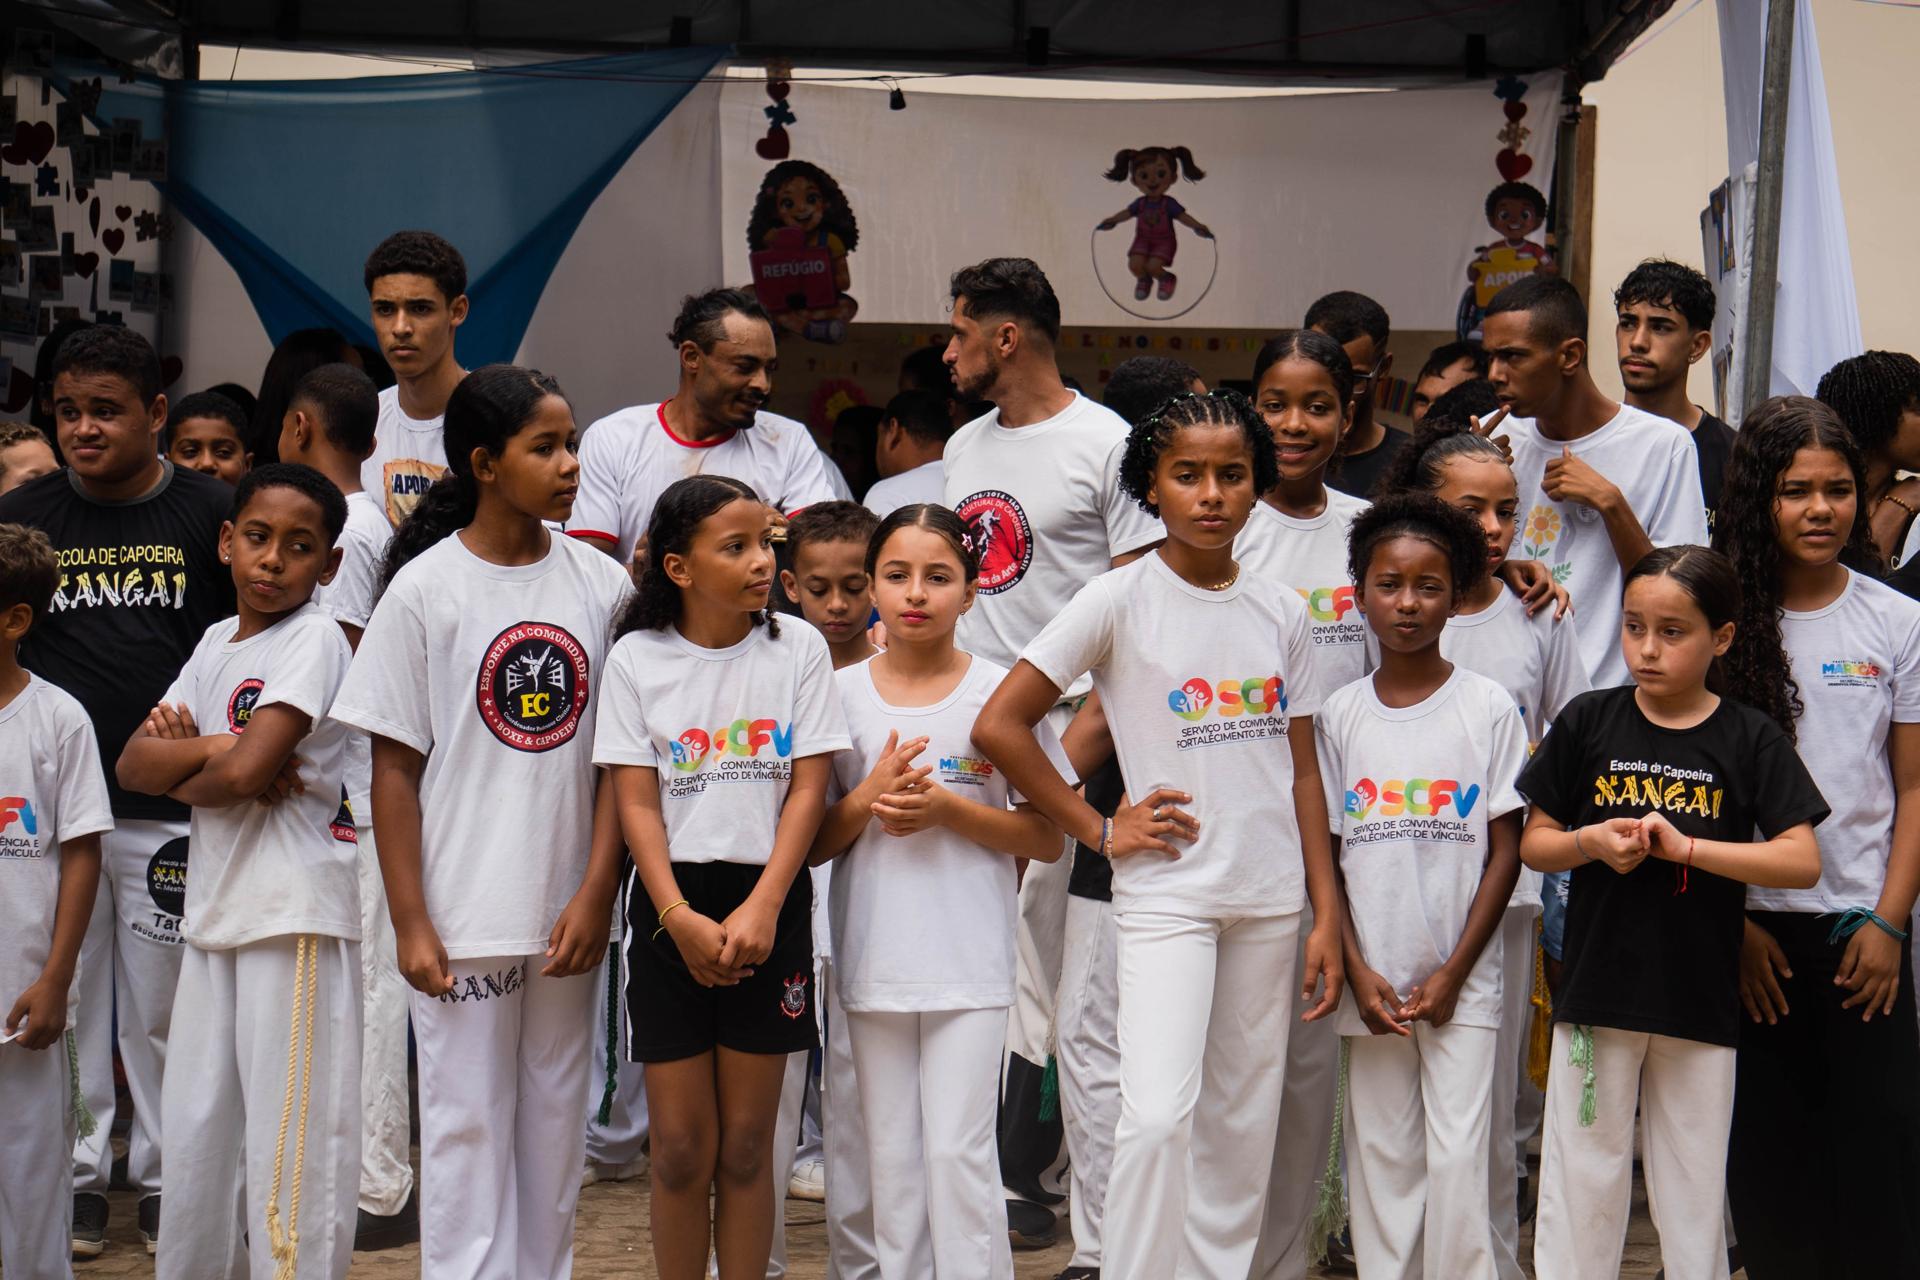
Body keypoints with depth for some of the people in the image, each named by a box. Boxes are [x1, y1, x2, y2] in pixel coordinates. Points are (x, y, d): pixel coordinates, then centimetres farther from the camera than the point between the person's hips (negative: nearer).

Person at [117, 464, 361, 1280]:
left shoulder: (315, 640, -9)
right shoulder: (216, 642, 14)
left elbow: (242, 772, -20)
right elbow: (133, 765, 6)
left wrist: (180, 772, 0)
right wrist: (214, 745, -11)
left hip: (298, 917, -8)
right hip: (213, 911, 8)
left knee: (289, 1144, -4)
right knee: (195, 1135, 14)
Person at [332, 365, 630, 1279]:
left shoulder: (600, 584, 2)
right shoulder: (424, 588, -5)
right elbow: (394, 768, -3)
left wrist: (596, 894, -3)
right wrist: (409, 921, -7)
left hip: (569, 917, 3)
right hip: (462, 917, -3)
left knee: (555, 1125, 12)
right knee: (467, 1127, 3)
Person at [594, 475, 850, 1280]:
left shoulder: (798, 649, 3)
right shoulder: (637, 658, 2)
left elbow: (808, 788, -2)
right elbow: (636, 802, -2)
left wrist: (761, 909, -13)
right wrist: (680, 917, -14)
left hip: (768, 902, 0)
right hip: (670, 904, 0)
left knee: (746, 1146, 5)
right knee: (680, 1148, 3)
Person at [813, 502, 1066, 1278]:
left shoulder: (1000, 693, -1)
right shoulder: (841, 693, 4)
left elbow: (1047, 838, -1)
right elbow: (809, 842, 6)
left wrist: (947, 809, -14)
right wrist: (870, 797, -13)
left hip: (970, 964, -2)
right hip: (872, 961, 2)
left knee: (959, 1154, -3)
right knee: (893, 1159, 8)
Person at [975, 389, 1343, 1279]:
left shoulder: (1281, 611, 7)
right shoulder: (1119, 600, -6)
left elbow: (1302, 772, 11)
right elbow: (998, 725, -8)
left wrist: (1326, 915, 7)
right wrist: (1100, 830, -6)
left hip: (1271, 898, 4)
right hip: (1165, 895, -4)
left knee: (1244, 1125, 10)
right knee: (1158, 1114, -17)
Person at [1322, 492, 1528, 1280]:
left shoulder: (1489, 708, -2)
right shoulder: (1339, 715, 4)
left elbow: (1506, 851, -2)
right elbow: (1325, 853, 5)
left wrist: (1454, 972, -7)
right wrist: (1358, 972, -4)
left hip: (1460, 979, -2)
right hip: (1372, 982, 2)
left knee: (1458, 1158, -5)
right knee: (1380, 1157, 7)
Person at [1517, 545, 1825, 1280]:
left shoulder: (1750, 740, -2)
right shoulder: (1588, 722, 1)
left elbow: (1803, 861, -10)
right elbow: (1534, 843, 6)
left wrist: (1683, 845, -20)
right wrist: (1592, 841, -16)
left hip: (1701, 999, -1)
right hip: (1596, 989, 1)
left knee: (1695, 1186, 9)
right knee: (1582, 1178, 6)